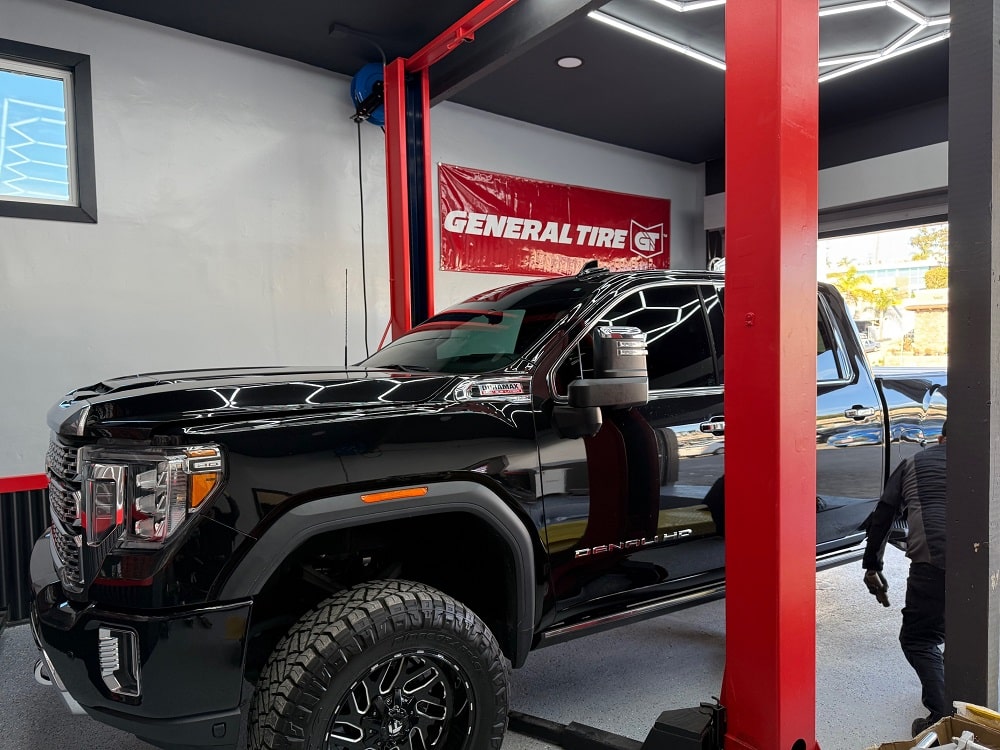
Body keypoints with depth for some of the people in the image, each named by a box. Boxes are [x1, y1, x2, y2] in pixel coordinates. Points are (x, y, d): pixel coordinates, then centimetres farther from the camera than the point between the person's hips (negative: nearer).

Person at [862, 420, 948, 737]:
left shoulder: (914, 463, 19)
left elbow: (881, 518, 17)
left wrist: (872, 567, 23)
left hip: (932, 563, -3)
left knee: (918, 639, 9)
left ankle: (944, 715, -6)